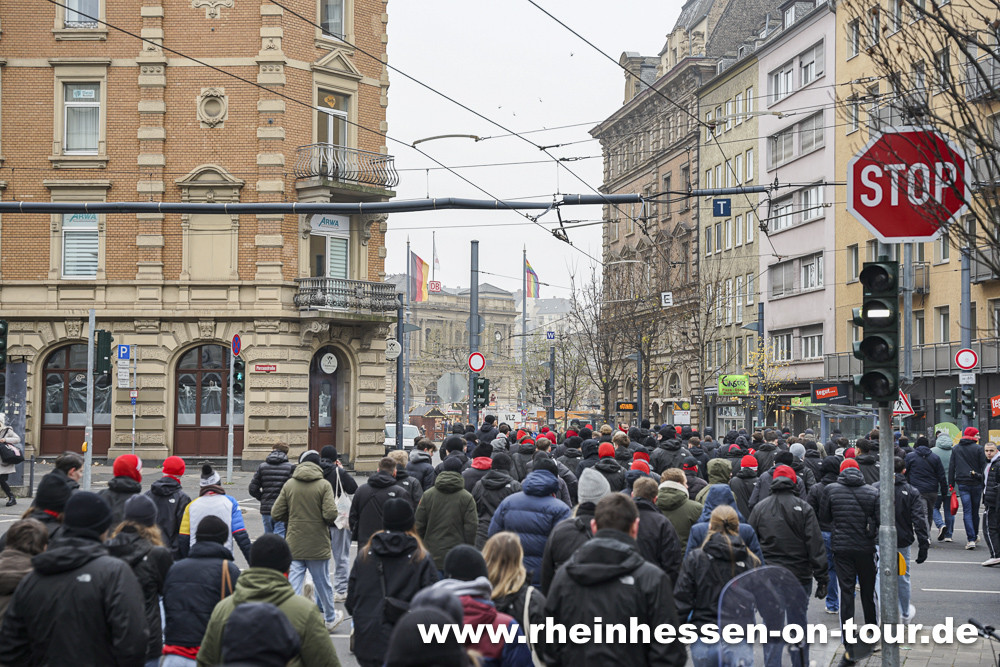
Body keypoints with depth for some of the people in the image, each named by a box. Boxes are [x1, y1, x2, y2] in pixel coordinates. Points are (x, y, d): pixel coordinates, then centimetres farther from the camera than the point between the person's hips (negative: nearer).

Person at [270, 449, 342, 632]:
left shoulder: (289, 485, 0)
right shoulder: (324, 485, -9)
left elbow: (276, 513, -1)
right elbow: (330, 514, -18)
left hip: (294, 546, 2)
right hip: (318, 546, -2)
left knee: (293, 585, 1)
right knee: (323, 583, 14)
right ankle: (330, 618, 32)